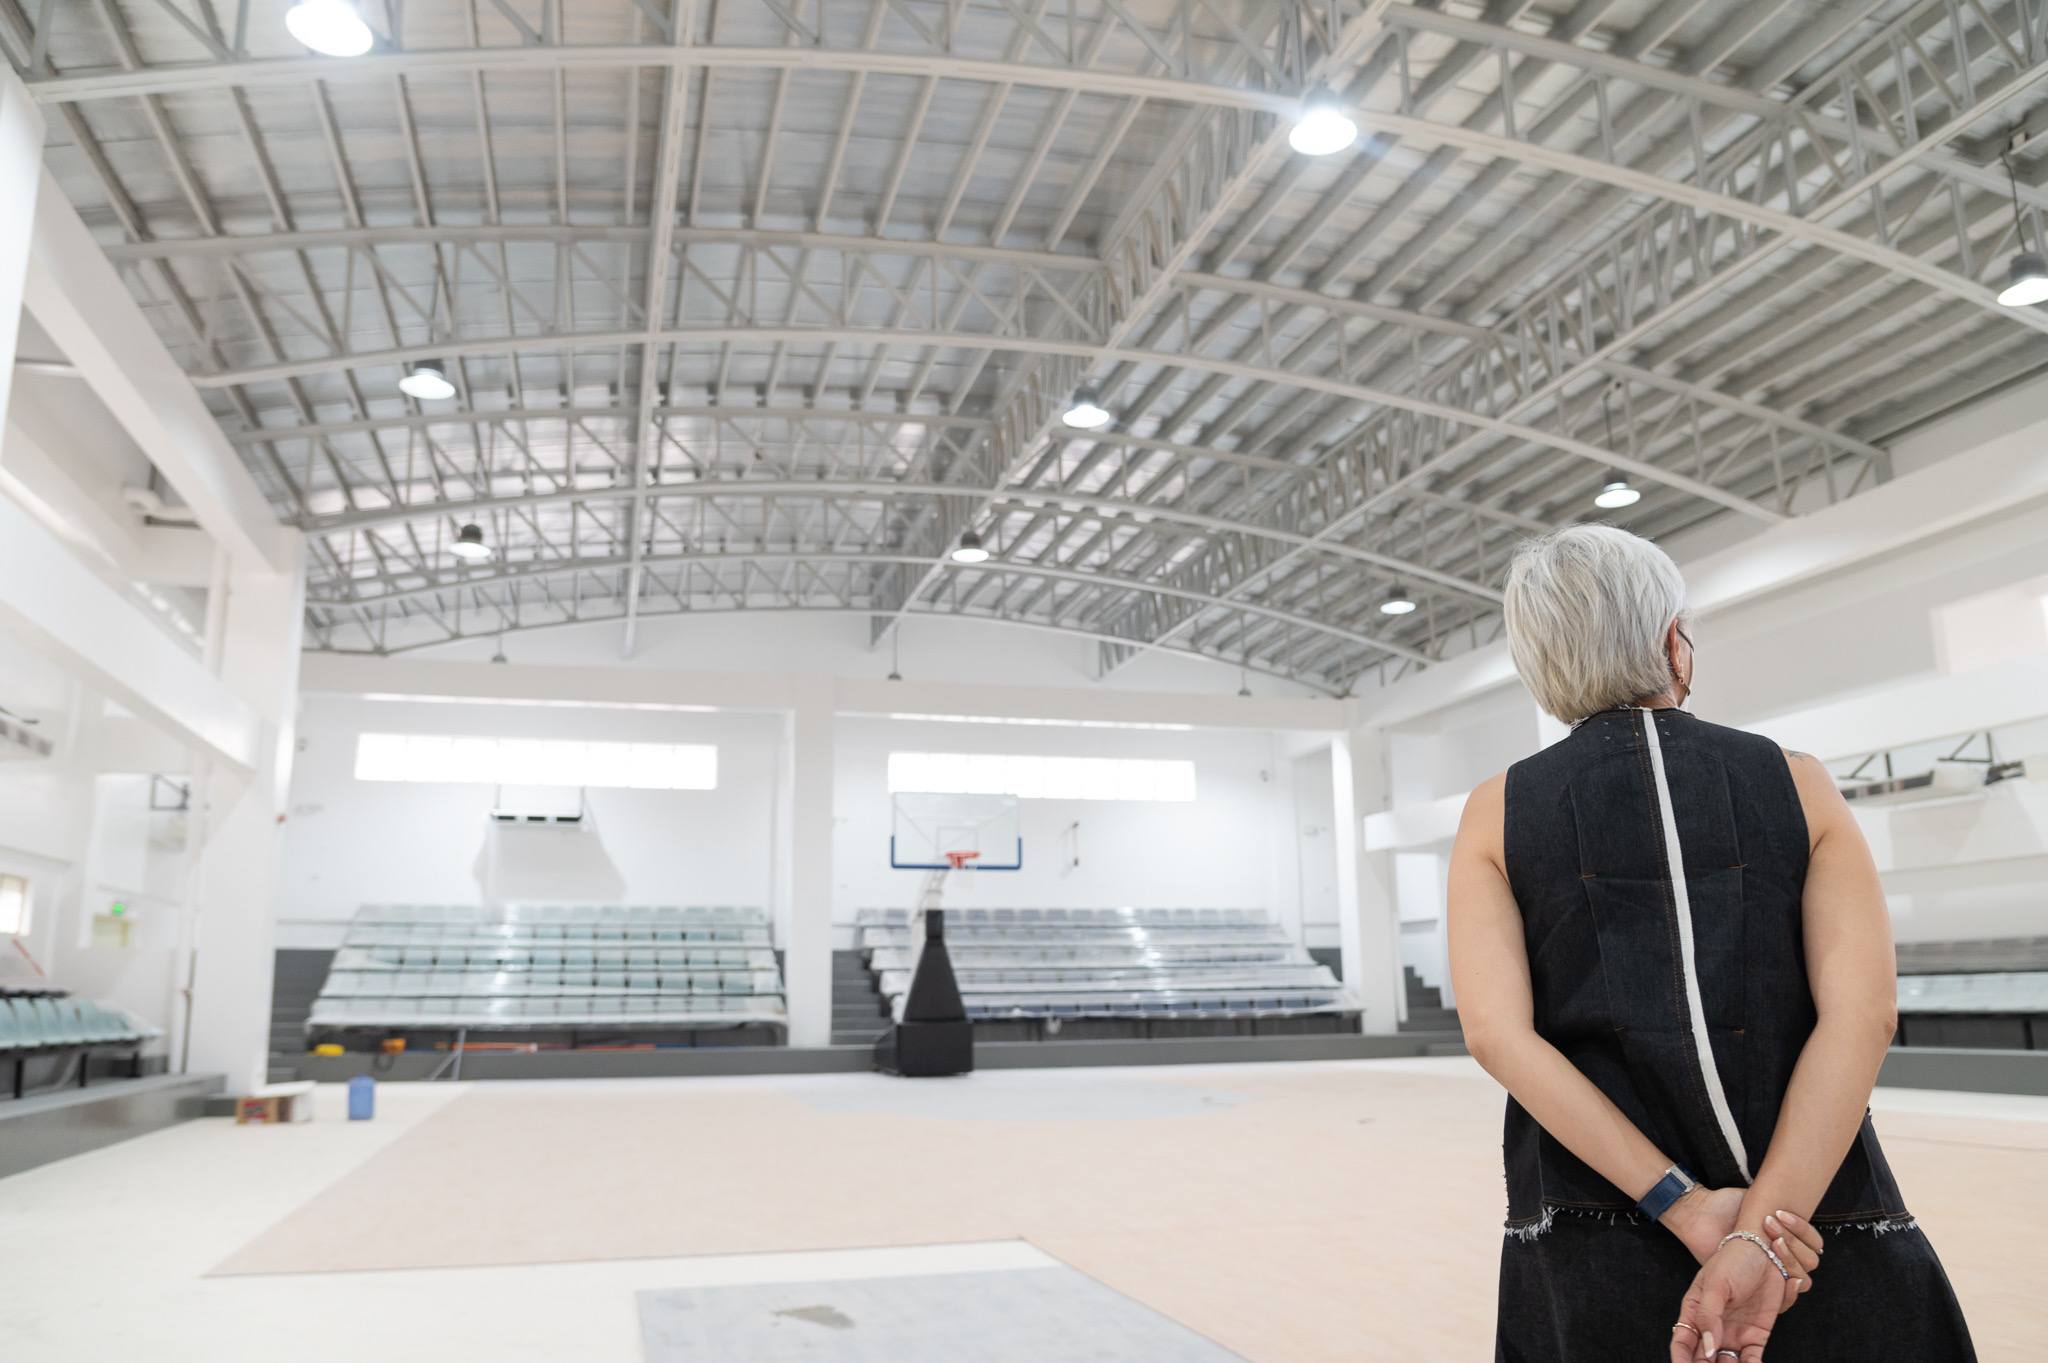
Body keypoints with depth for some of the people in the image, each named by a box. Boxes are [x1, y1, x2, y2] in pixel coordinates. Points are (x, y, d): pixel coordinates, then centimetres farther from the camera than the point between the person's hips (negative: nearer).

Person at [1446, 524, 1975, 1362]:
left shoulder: (1497, 812, 1)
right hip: (1818, 1234, 0)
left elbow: (1496, 1030, -11)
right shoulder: (1798, 784, 1)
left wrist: (1684, 1205, -12)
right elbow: (1863, 1010, -11)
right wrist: (1762, 1235, -17)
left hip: (1589, 1245, 1)